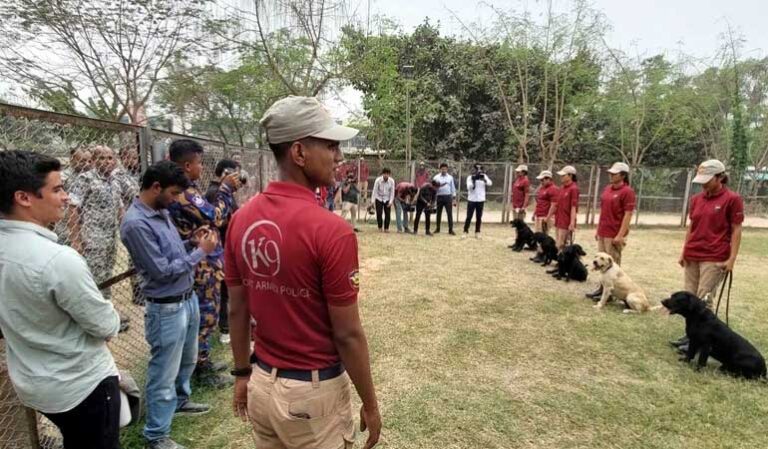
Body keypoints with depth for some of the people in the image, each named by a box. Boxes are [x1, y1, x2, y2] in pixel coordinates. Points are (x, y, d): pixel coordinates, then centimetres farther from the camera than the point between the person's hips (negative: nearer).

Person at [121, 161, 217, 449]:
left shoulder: (161, 212, 5)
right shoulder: (136, 223, -23)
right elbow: (162, 271, -24)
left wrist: (192, 242, -3)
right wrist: (201, 252, -16)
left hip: (188, 298, 9)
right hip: (167, 308, -9)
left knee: (187, 360, 26)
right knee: (164, 372, 7)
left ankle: (180, 401, 50)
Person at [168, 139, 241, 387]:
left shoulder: (184, 189, 9)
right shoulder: (183, 193, -23)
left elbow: (206, 212, 14)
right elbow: (215, 217, -19)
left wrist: (225, 189, 9)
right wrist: (226, 189, -10)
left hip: (202, 263, 10)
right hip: (202, 265, -10)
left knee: (203, 315, 19)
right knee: (205, 316, 2)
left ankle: (203, 361, 33)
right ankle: (202, 369, 16)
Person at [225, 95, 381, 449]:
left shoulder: (242, 219, -5)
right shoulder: (331, 230, -25)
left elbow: (236, 310, 4)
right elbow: (347, 334, -19)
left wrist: (243, 374, 16)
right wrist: (370, 403, -5)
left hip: (262, 384, 6)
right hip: (313, 392, -5)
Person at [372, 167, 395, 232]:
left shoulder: (392, 181, -15)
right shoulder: (378, 180, -18)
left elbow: (392, 192, -8)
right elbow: (375, 191, -13)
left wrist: (390, 202, -12)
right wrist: (373, 201, -14)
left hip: (387, 199, 1)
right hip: (379, 198, -1)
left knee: (387, 214, -4)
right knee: (379, 214, -3)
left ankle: (386, 228, 8)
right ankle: (380, 228, 12)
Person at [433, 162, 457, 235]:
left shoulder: (450, 177, 6)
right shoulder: (436, 177, 3)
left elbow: (453, 188, 7)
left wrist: (454, 199, 4)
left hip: (448, 197, 0)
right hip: (439, 197, 0)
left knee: (450, 213, -3)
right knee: (438, 213, 9)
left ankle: (450, 229, 1)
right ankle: (437, 228, 20)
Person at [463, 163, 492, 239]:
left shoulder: (484, 176, 4)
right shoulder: (470, 177, -2)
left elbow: (490, 184, -11)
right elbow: (469, 187, -13)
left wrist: (484, 178, -27)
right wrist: (473, 180, -25)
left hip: (481, 200, 2)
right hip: (471, 200, -2)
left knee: (479, 217, 6)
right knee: (469, 217, -2)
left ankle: (477, 232, 13)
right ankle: (465, 232, 2)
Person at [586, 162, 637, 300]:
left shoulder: (627, 191, -11)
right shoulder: (607, 188, 13)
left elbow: (628, 214, -15)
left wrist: (620, 235, -19)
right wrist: (598, 229, 17)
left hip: (614, 235, -8)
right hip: (602, 233, 8)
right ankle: (603, 288, 24)